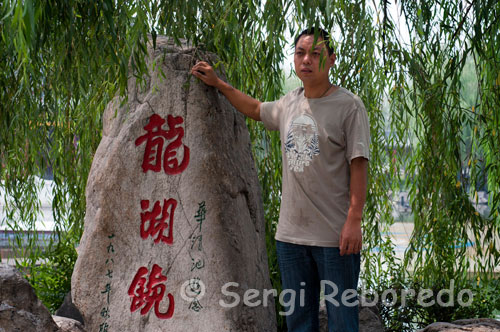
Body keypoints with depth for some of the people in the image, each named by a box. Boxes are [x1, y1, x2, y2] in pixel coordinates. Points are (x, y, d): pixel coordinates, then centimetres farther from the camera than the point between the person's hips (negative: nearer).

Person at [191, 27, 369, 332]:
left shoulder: (349, 106, -5)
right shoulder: (289, 104, 13)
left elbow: (359, 164, -10)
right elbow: (255, 109, 35)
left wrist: (354, 220, -17)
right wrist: (217, 83, 36)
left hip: (335, 236, -6)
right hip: (291, 233, 6)